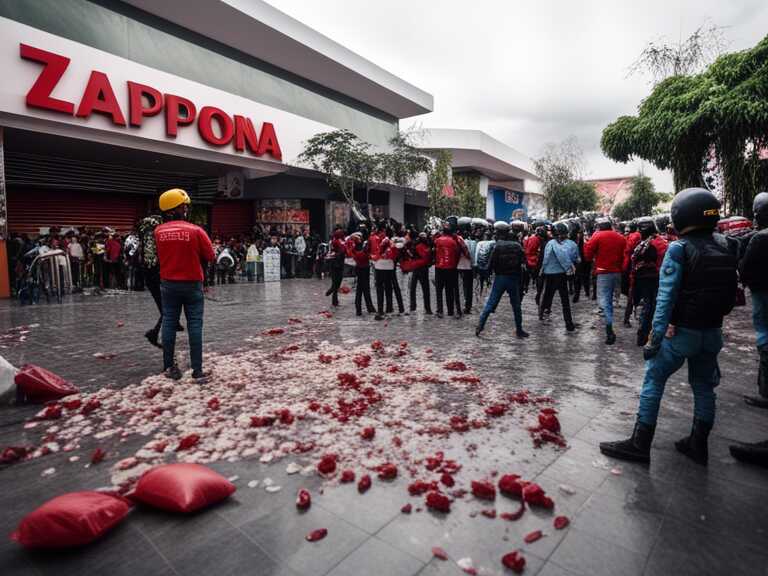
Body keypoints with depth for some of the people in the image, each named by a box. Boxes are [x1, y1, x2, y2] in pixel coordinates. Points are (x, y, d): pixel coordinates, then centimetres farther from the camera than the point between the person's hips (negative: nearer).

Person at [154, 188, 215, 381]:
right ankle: (197, 370, 3)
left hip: (168, 284, 3)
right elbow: (210, 256, -6)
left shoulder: (159, 232, -3)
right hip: (192, 283, -3)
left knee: (169, 323, 12)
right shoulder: (196, 231, -13)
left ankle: (169, 367, 20)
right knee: (194, 325, 2)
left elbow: (161, 255, 8)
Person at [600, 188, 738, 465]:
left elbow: (666, 298, -20)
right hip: (713, 333, 6)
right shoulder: (725, 247, 3)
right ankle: (698, 445, 28)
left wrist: (655, 338, -18)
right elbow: (731, 296, 5)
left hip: (682, 331, -6)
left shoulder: (679, 249, -16)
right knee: (703, 386, 16)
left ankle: (639, 444, 7)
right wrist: (713, 316, 14)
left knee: (653, 381, 3)